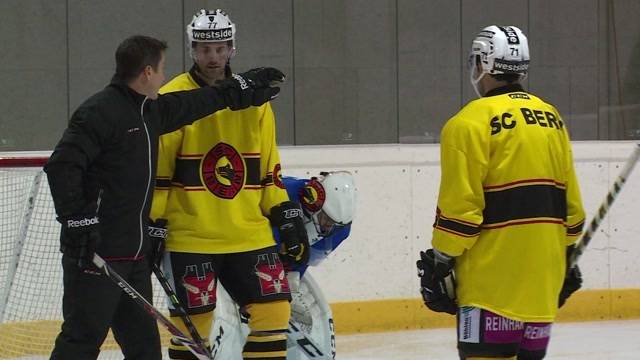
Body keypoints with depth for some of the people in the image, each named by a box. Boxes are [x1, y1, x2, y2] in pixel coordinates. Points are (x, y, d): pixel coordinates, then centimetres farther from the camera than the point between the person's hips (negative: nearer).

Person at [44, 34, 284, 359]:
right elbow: (62, 165, -20)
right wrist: (76, 220, -22)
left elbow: (193, 105, 32)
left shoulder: (151, 110, 14)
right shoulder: (100, 111, -14)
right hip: (95, 253, -9)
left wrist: (241, 89, 37)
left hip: (134, 254, 9)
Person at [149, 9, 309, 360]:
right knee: (193, 318, -3)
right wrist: (152, 225, -8)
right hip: (190, 236, -5)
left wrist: (286, 214, 9)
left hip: (249, 233, 5)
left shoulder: (253, 100, 9)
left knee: (273, 308, 1)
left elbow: (268, 167, 14)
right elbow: (154, 170, -6)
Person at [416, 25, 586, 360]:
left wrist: (440, 262, -9)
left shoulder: (471, 122, -10)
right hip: (544, 268, 7)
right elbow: (571, 203, 16)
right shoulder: (551, 118, 13)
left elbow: (459, 206, -15)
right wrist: (566, 257, 24)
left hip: (495, 270, -7)